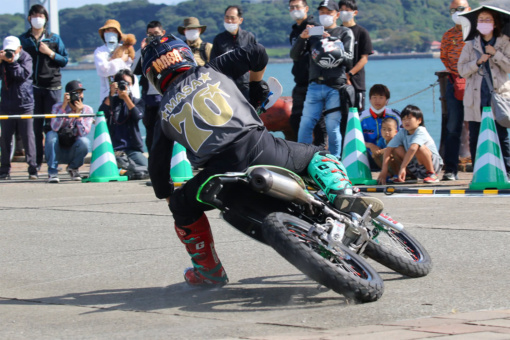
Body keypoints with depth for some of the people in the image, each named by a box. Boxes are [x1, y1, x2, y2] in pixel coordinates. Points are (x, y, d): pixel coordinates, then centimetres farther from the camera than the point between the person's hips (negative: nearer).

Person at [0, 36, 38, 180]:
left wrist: (12, 63, -19)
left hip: (24, 104, -3)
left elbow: (24, 74, -16)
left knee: (28, 137, -4)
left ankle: (32, 169, -1)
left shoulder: (26, 58, -1)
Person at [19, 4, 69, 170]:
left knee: (51, 125, -3)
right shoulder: (23, 39, 11)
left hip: (52, 86, -1)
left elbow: (65, 60, 7)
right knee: (35, 125, 0)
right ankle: (36, 161, 4)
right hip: (32, 86, 1)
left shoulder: (54, 38, 9)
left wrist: (50, 53, -6)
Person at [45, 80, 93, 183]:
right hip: (58, 152, -1)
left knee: (84, 141, -30)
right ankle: (52, 172, -18)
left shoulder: (87, 110, -5)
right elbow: (55, 128, -27)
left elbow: (83, 133, -18)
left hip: (73, 152, 1)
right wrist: (64, 106, -28)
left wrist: (78, 113, -26)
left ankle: (73, 168, 0)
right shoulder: (58, 107, -8)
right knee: (51, 135, -30)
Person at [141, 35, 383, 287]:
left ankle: (209, 271, 28)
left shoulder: (166, 112, 21)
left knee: (183, 206, 27)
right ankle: (342, 195, -6)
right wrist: (256, 84, 38)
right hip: (257, 145, 0)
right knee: (317, 156, 23)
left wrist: (168, 197, 41)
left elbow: (157, 165, 24)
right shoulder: (211, 71, 19)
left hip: (221, 169, 0)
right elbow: (257, 53, 18)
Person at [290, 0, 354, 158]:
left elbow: (348, 59, 0)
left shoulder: (345, 33, 12)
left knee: (332, 127, -5)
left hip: (335, 87, -2)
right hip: (315, 86, 2)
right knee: (305, 125, -5)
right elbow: (294, 56, 11)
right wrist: (302, 38, -6)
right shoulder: (313, 33, 18)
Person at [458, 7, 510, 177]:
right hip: (476, 98, 2)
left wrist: (495, 54, -11)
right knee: (475, 138, 1)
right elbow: (462, 70, 5)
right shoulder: (470, 45, 12)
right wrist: (478, 62, -8)